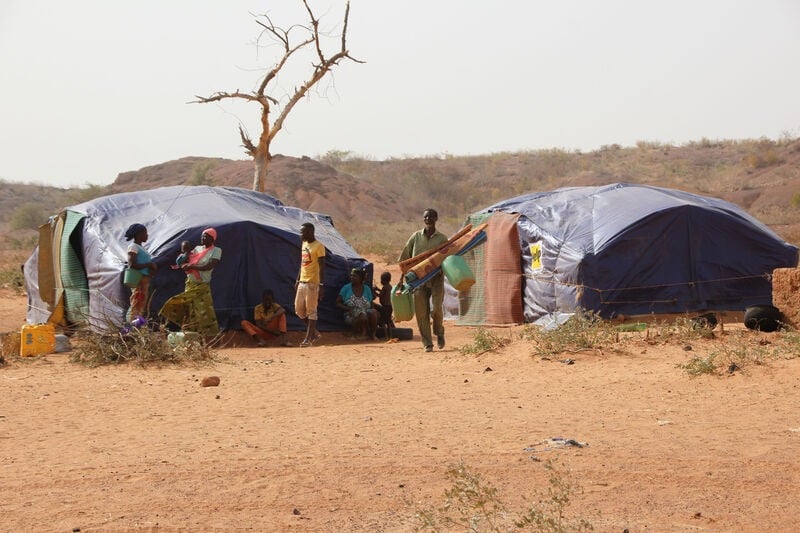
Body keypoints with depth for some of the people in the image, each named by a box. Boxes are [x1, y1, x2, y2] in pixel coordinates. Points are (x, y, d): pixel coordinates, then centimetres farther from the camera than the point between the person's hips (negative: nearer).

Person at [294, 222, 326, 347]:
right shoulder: (304, 244, 14)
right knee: (298, 309, 8)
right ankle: (314, 333, 20)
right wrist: (297, 280, 19)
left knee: (311, 311, -3)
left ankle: (308, 338, 2)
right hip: (302, 282, 9)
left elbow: (322, 267, -14)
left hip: (313, 283, -9)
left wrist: (321, 285, -19)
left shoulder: (318, 246, -12)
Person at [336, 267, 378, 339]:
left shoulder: (367, 289, 11)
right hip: (351, 317, -3)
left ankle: (372, 334, -15)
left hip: (366, 315, 3)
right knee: (362, 316, -38)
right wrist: (347, 308, -15)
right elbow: (338, 303, 4)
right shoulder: (346, 288, 5)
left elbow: (371, 305, 13)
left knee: (374, 312, -33)